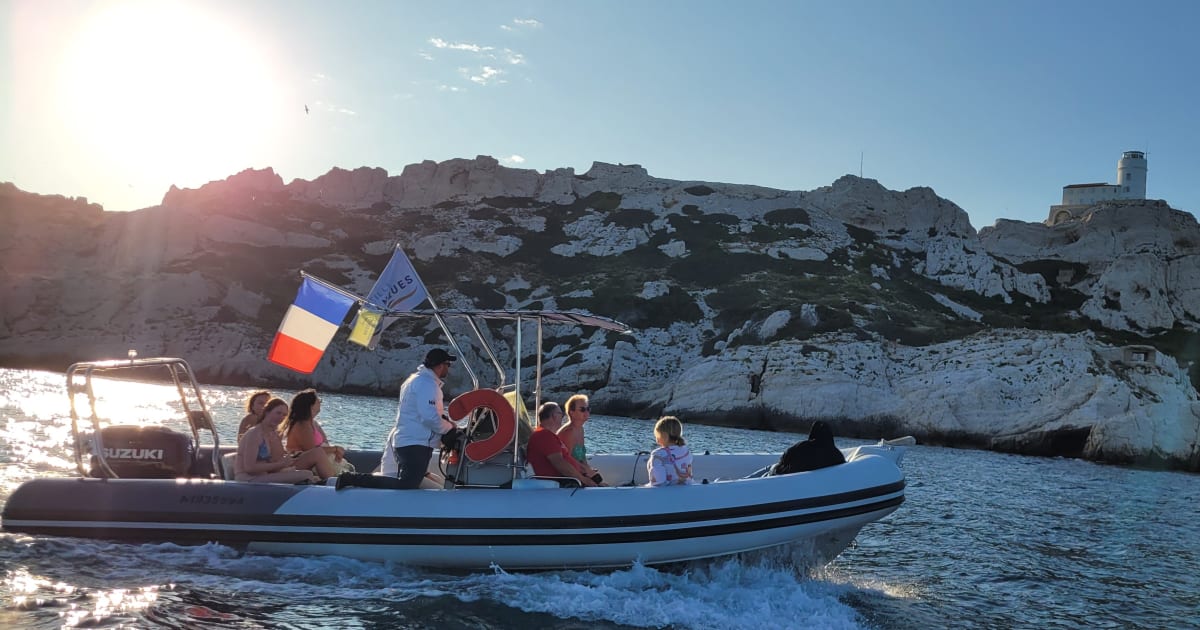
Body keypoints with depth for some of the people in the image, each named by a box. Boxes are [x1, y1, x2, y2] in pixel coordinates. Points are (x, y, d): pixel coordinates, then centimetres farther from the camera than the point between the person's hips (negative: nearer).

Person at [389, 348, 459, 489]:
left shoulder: (416, 378, 18)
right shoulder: (427, 383, -15)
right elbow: (430, 418, -23)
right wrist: (450, 426, -6)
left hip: (404, 442, 10)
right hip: (415, 445, -10)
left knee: (404, 488, 13)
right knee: (409, 489, -12)